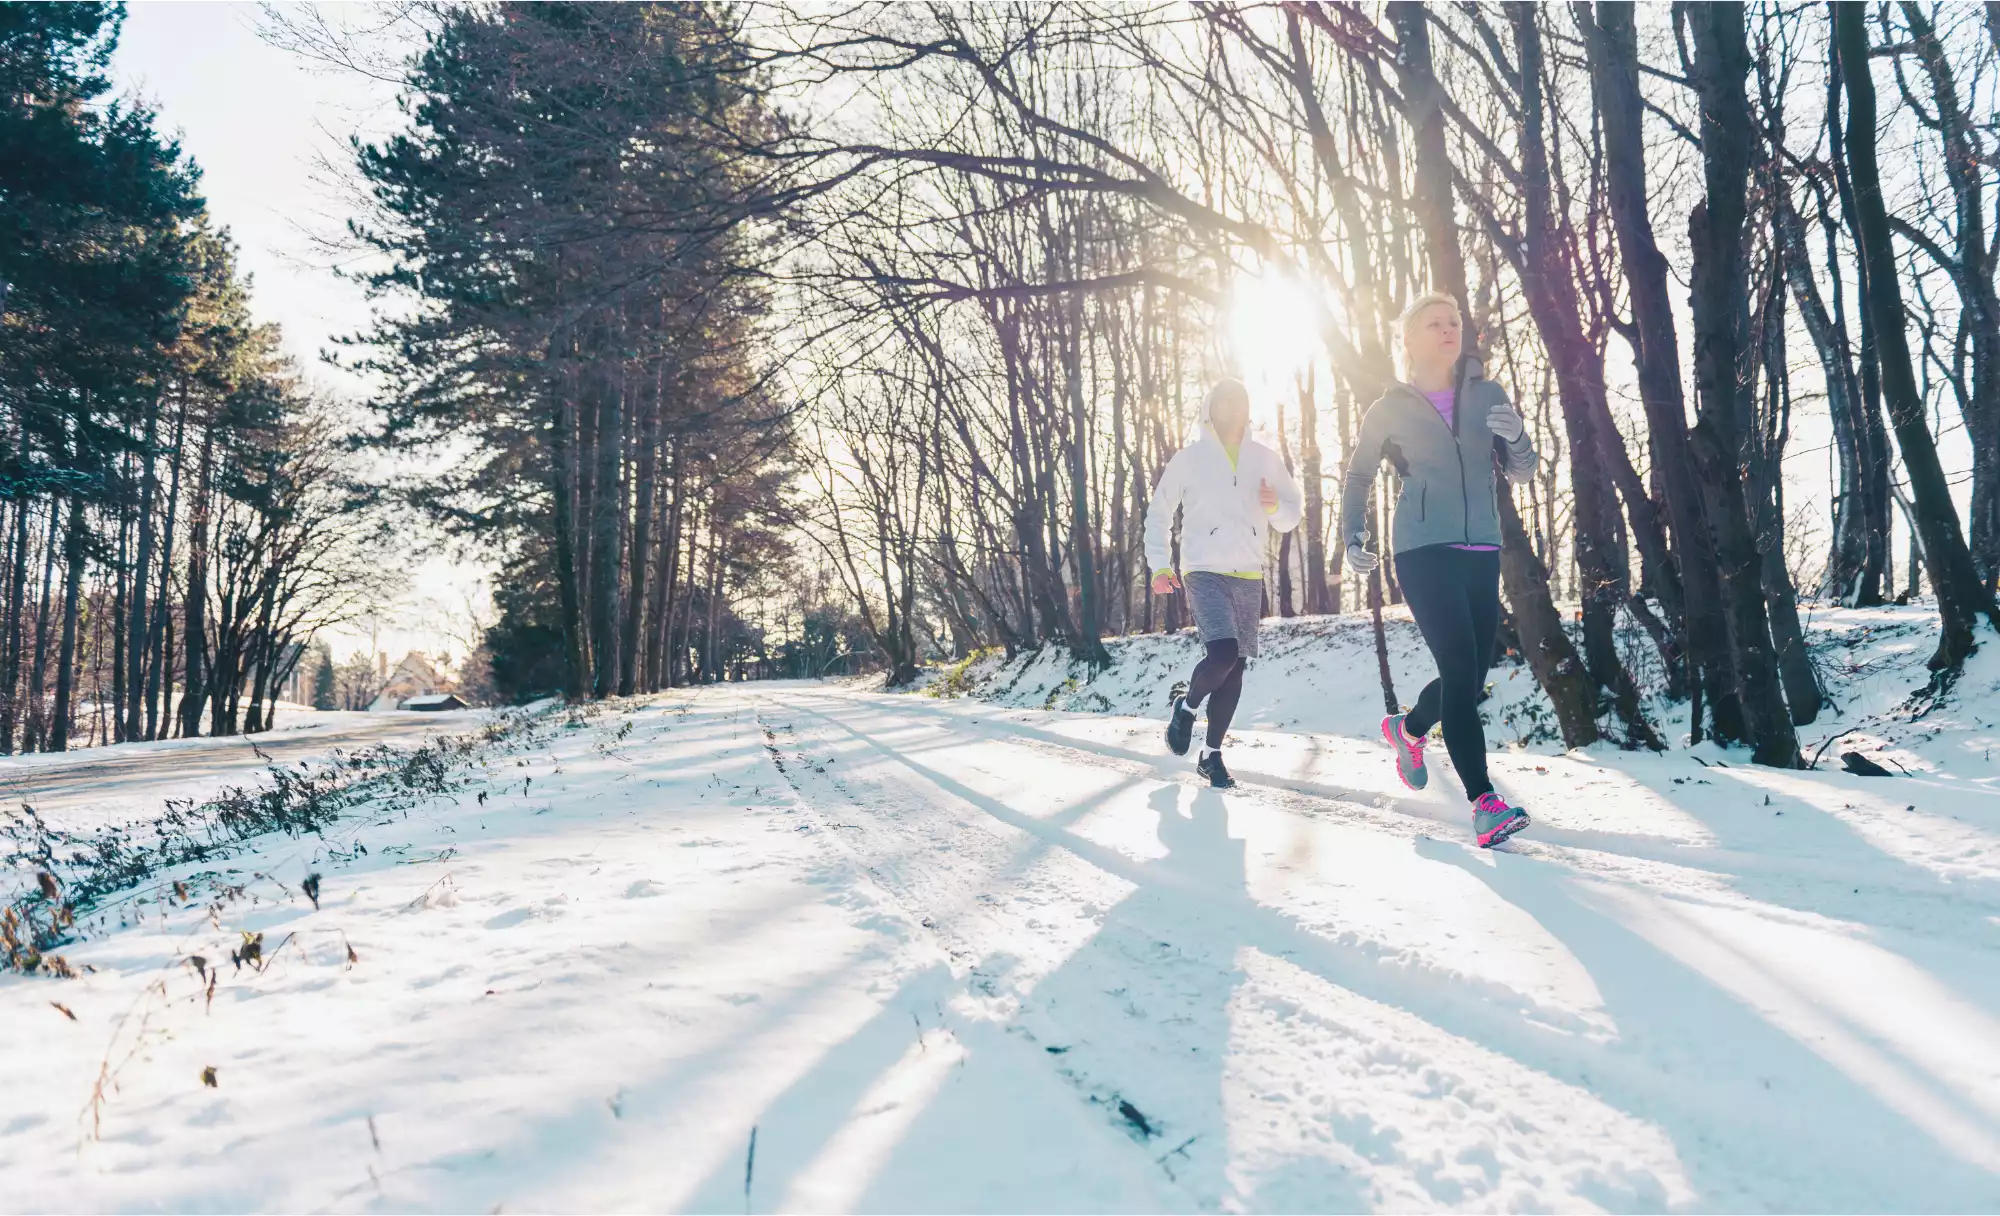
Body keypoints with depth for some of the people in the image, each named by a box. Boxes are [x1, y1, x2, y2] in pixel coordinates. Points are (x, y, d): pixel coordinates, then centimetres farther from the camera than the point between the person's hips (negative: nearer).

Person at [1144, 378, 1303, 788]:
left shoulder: (1265, 459, 10)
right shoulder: (1189, 459, 3)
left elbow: (1292, 517, 15)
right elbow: (1158, 514, 8)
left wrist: (1277, 506, -8)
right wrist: (1159, 566, -3)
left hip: (1249, 577, 4)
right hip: (1204, 572, -4)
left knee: (1235, 667, 4)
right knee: (1223, 653, -22)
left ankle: (1212, 754, 15)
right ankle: (1186, 700, 9)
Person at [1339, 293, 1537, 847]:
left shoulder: (1486, 395, 11)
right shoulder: (1390, 409, 4)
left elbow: (1522, 471, 10)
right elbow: (1358, 476, 16)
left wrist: (1515, 436, -11)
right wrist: (1354, 537, 5)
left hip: (1482, 553, 4)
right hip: (1423, 552, -4)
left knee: (1470, 678, 8)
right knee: (1460, 669, -16)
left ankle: (1408, 729, 39)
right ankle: (1485, 804, -17)